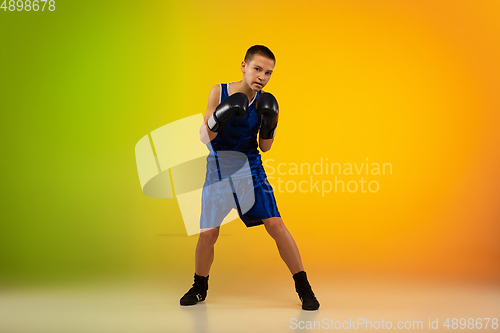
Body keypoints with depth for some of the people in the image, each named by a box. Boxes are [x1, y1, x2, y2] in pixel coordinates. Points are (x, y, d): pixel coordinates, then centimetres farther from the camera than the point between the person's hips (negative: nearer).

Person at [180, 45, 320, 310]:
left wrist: (269, 123, -16)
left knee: (275, 224, -11)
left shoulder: (264, 101, -4)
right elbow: (204, 138, -8)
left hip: (250, 167, 1)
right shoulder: (219, 91, -8)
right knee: (208, 233, -2)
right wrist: (219, 117, -26)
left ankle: (304, 288, 2)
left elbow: (265, 147, 2)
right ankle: (199, 288, 25)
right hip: (218, 168, 0)